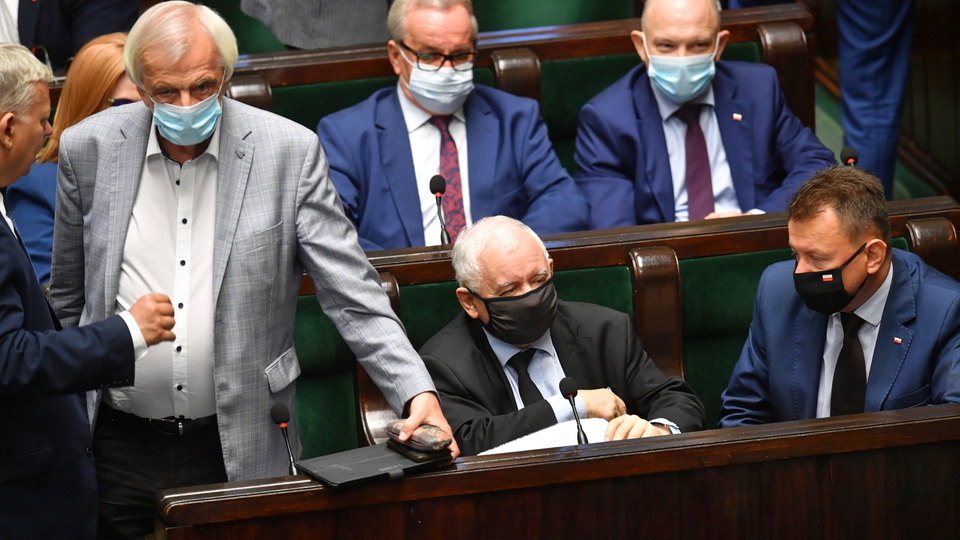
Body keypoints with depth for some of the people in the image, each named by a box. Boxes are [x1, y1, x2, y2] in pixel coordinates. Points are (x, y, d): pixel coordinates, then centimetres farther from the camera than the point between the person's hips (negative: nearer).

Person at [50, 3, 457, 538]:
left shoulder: (290, 152, -7)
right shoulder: (89, 148, -1)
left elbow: (355, 297, -8)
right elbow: (68, 300, 11)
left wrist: (418, 394, -21)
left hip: (242, 449, -1)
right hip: (119, 449, 1)